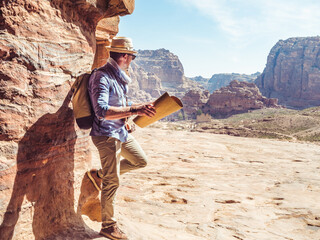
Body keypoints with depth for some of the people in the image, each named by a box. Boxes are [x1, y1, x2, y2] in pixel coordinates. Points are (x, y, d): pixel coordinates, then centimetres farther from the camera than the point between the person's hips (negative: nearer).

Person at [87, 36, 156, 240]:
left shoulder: (118, 77, 10)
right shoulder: (101, 76, -19)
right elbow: (102, 111, -32)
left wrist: (142, 107, 12)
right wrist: (135, 111, -35)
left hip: (122, 132, 9)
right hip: (107, 135, -9)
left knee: (141, 161, 18)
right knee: (112, 182, -1)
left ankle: (102, 174, 28)